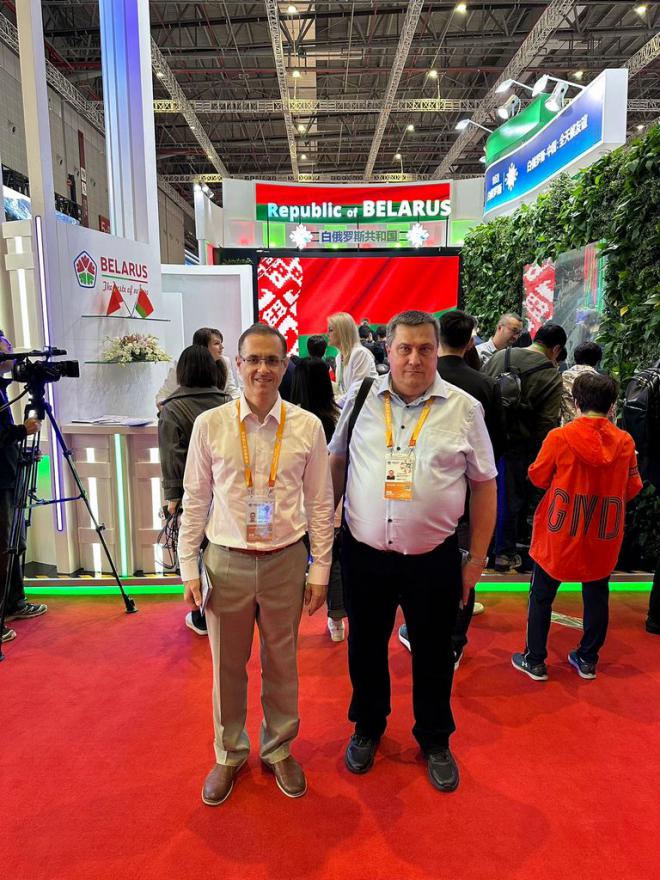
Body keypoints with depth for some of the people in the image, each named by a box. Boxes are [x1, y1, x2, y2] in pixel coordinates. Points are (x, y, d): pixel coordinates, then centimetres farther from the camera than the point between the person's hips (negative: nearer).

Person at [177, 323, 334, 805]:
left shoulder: (307, 426, -5)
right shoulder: (209, 424, -5)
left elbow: (320, 503, 0)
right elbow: (195, 499, 2)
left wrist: (320, 569, 1)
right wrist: (189, 569, 2)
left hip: (285, 561, 0)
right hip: (226, 562, 0)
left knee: (282, 664, 16)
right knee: (227, 666, 15)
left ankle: (279, 749, 42)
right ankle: (229, 754, 41)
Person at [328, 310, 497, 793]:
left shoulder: (464, 408, -5)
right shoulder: (361, 399, -1)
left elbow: (484, 485, 1)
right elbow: (337, 463, 10)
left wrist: (477, 558, 1)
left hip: (434, 558, -1)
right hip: (364, 553, 2)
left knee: (433, 654, 17)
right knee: (365, 647, 19)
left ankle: (435, 740, 43)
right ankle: (368, 727, 45)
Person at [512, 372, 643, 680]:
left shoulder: (559, 437, -16)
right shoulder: (625, 442, -8)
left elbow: (538, 478, -4)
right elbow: (632, 488, 3)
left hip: (559, 536, -3)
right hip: (603, 539, 3)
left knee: (541, 597, 12)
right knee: (596, 599, 20)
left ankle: (535, 661, 22)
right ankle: (587, 660, 33)